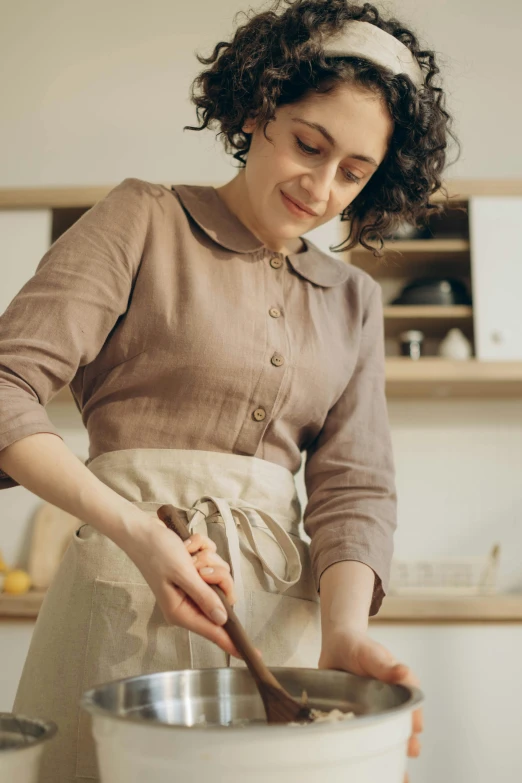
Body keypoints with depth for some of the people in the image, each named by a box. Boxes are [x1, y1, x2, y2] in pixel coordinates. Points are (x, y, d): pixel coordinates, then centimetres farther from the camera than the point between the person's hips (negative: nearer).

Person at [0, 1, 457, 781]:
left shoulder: (353, 299, 12)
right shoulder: (144, 219, 0)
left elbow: (354, 484, 5)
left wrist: (344, 624, -14)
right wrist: (133, 530, -21)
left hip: (283, 601, 4)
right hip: (128, 589, -3)